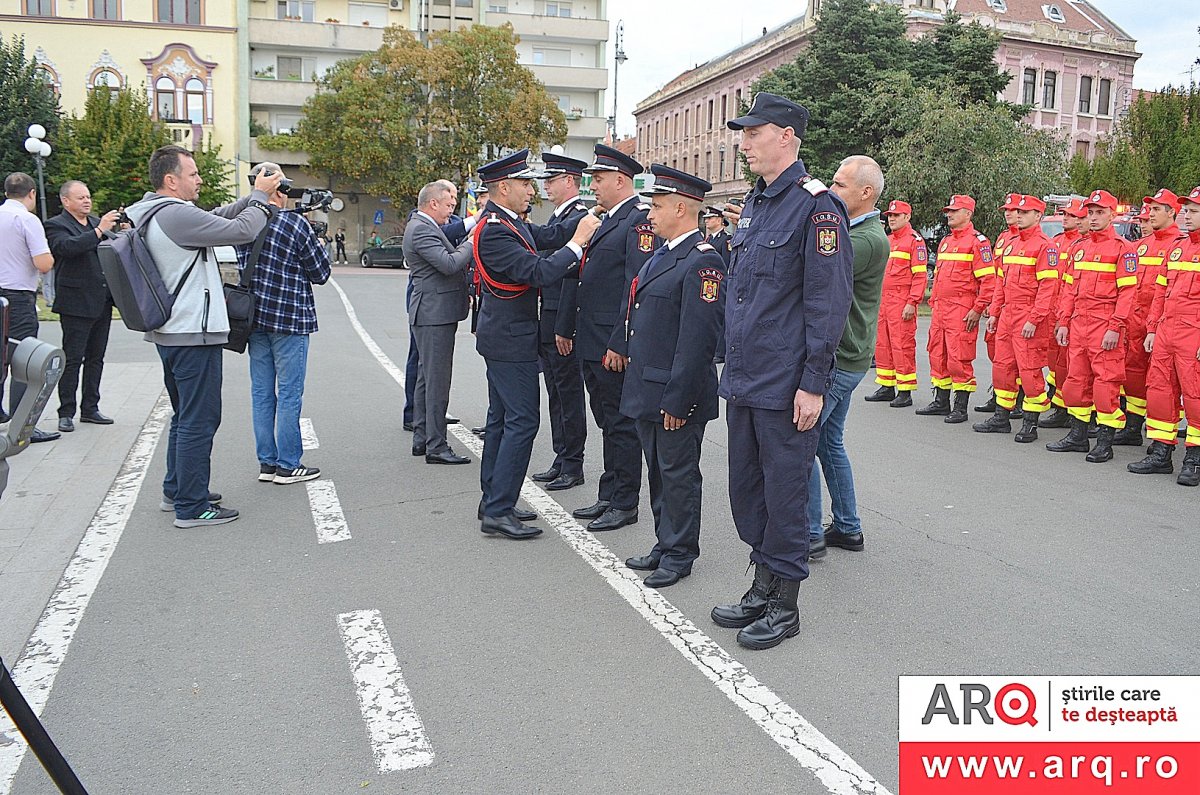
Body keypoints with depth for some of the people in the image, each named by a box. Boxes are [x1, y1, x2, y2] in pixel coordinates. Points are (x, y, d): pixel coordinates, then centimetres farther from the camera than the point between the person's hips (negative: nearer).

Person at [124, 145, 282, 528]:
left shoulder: (152, 215, 13)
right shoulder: (175, 214, -19)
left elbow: (215, 219, 17)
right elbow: (241, 230, -19)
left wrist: (253, 196, 9)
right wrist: (260, 196, -3)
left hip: (170, 333, 11)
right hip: (193, 335, -11)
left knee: (185, 416, 22)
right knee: (199, 420, -3)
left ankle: (176, 489, 32)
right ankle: (191, 507, 3)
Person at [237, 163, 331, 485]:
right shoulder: (296, 224, -13)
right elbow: (321, 273, -6)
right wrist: (319, 244, 12)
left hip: (255, 317, 6)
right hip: (289, 318, -6)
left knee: (262, 393, 11)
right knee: (289, 394, 0)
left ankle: (267, 462, 17)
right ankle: (288, 465, 5)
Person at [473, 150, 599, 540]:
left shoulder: (505, 222, 10)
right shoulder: (495, 231, -21)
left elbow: (545, 235, 7)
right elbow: (539, 273, -26)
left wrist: (590, 219, -2)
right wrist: (578, 242, -20)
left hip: (501, 337, 11)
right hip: (511, 340, -11)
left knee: (501, 418, 14)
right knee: (522, 420, -8)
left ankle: (493, 502, 22)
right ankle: (498, 511, -4)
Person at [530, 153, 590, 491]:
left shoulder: (580, 218, -14)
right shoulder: (557, 218, 18)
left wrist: (564, 324, -24)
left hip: (562, 320, -10)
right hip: (547, 322, 10)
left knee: (568, 393, -1)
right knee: (556, 394, 15)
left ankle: (573, 466, 8)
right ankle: (562, 460, 24)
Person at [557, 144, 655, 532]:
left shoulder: (640, 219, -12)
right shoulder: (606, 220, 18)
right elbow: (582, 277, 21)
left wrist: (620, 344, -23)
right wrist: (565, 327, 21)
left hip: (615, 347, -9)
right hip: (590, 344, 9)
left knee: (622, 425, 1)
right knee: (608, 423, 16)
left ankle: (625, 504, 12)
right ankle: (608, 498, 25)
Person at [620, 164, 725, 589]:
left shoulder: (702, 260, -17)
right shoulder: (662, 254, 14)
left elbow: (698, 339, -21)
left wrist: (677, 399, -20)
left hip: (675, 394, -9)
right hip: (646, 389, 9)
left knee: (678, 475, 4)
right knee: (658, 471, 18)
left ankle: (680, 554, 17)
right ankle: (665, 543, 31)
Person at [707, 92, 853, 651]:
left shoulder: (816, 205, -13)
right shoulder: (754, 203, 13)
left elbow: (829, 302, -16)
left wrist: (813, 384, -18)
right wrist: (732, 363, 17)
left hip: (785, 388, -8)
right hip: (743, 382, 9)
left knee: (784, 493, 4)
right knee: (746, 491, 16)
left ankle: (784, 605, 19)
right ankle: (762, 587, 32)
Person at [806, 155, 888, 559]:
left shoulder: (870, 239, -18)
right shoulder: (847, 229, 14)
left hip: (838, 359, -10)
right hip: (840, 356, 10)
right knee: (830, 441, 16)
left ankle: (810, 534, 4)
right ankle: (848, 528, 25)